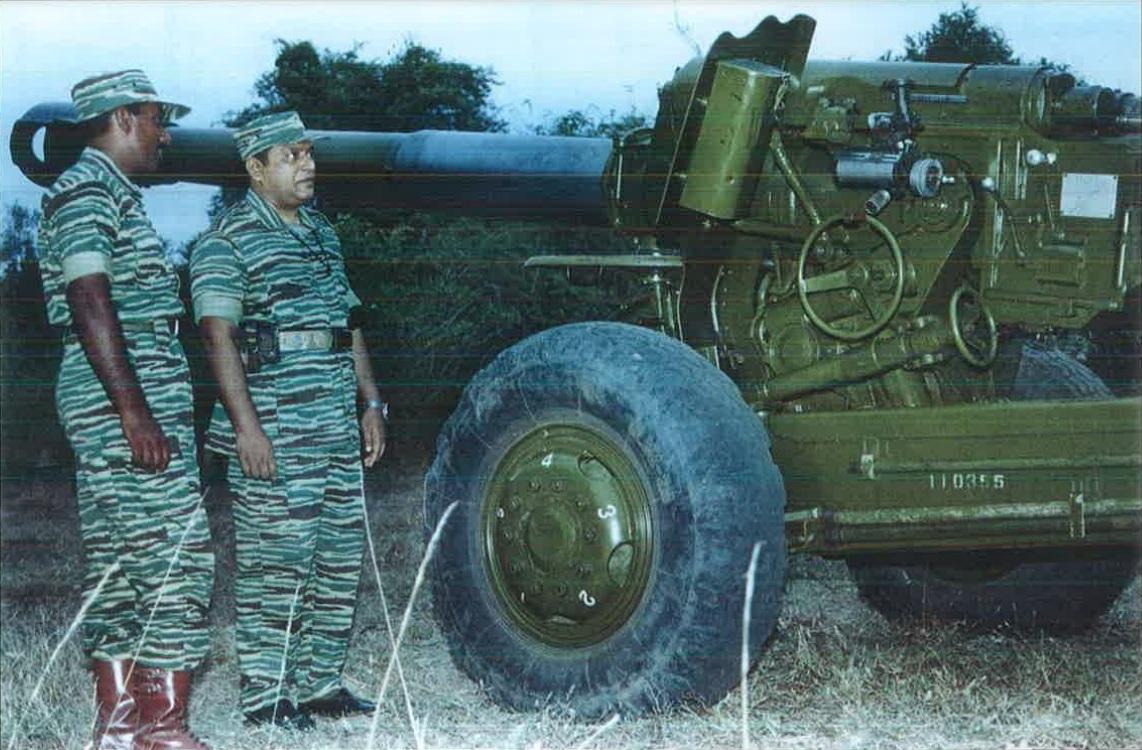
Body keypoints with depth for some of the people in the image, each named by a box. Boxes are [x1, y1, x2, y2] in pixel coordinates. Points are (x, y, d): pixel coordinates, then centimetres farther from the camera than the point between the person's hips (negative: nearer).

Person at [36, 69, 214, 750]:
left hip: (133, 403, 10)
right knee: (177, 561, -11)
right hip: (124, 399, -10)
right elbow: (89, 303, -19)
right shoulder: (86, 191, -10)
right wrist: (135, 411, -23)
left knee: (117, 566, 9)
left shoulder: (114, 194, 21)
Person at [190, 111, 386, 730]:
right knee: (275, 561, -7)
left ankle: (319, 682, 18)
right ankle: (264, 695, -1)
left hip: (337, 426, 8)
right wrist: (246, 425, -19)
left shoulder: (322, 234, 18)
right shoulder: (228, 241, -5)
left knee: (340, 560, 9)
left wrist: (371, 404, 16)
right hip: (274, 432, -8)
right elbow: (218, 336, -12)